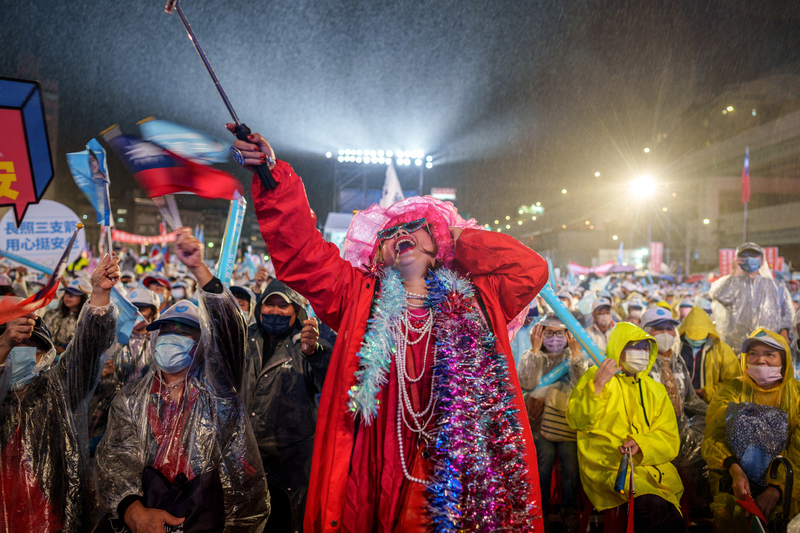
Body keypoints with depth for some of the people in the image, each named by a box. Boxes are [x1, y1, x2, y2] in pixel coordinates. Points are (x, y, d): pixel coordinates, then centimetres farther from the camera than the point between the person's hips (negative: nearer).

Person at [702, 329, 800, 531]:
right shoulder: (731, 391, 6)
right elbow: (713, 439, -3)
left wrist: (777, 489, -20)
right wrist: (735, 470, -23)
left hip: (784, 482, 1)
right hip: (733, 477, 0)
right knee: (729, 511, -26)